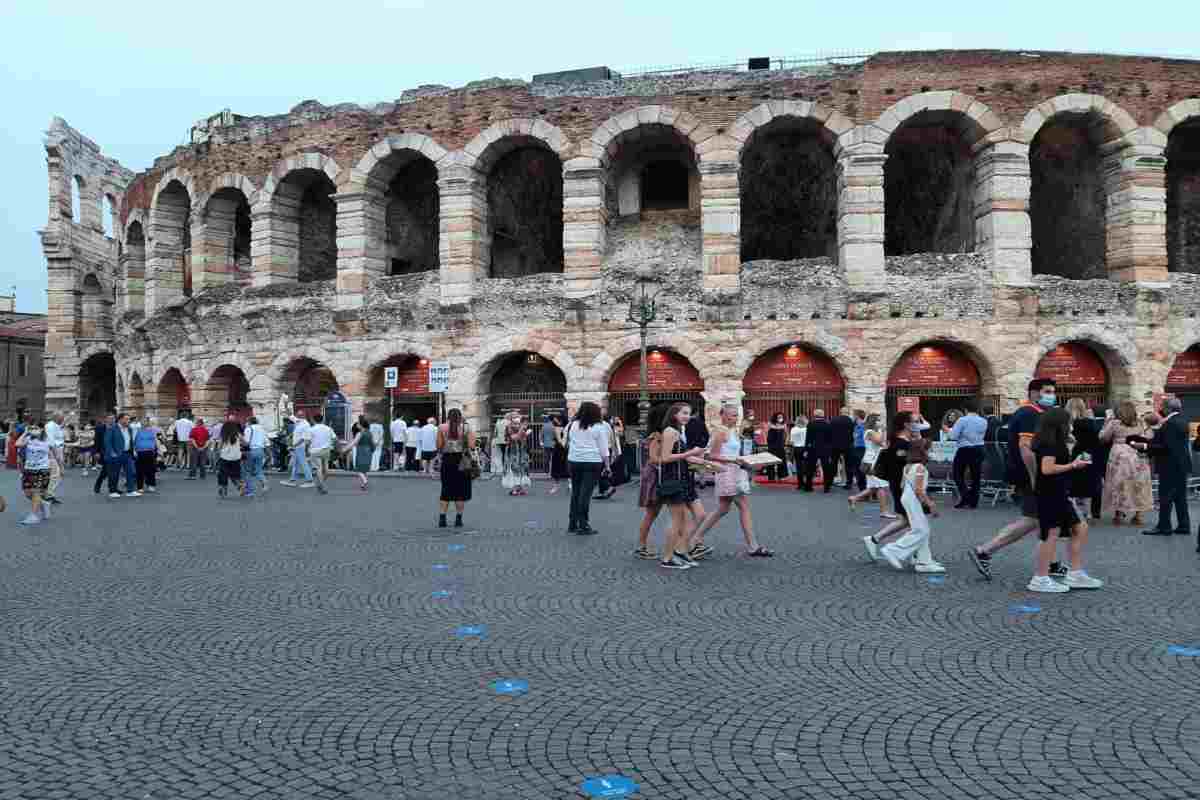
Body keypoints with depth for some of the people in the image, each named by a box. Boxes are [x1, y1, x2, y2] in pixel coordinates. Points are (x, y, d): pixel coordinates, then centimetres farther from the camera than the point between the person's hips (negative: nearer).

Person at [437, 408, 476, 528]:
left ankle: (442, 518, 4)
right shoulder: (466, 428, 0)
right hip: (463, 461, -1)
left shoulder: (441, 427, 1)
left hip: (447, 460, 1)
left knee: (446, 489, 10)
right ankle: (458, 519, 7)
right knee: (461, 490, 6)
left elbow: (439, 447, -2)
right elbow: (471, 446, -6)